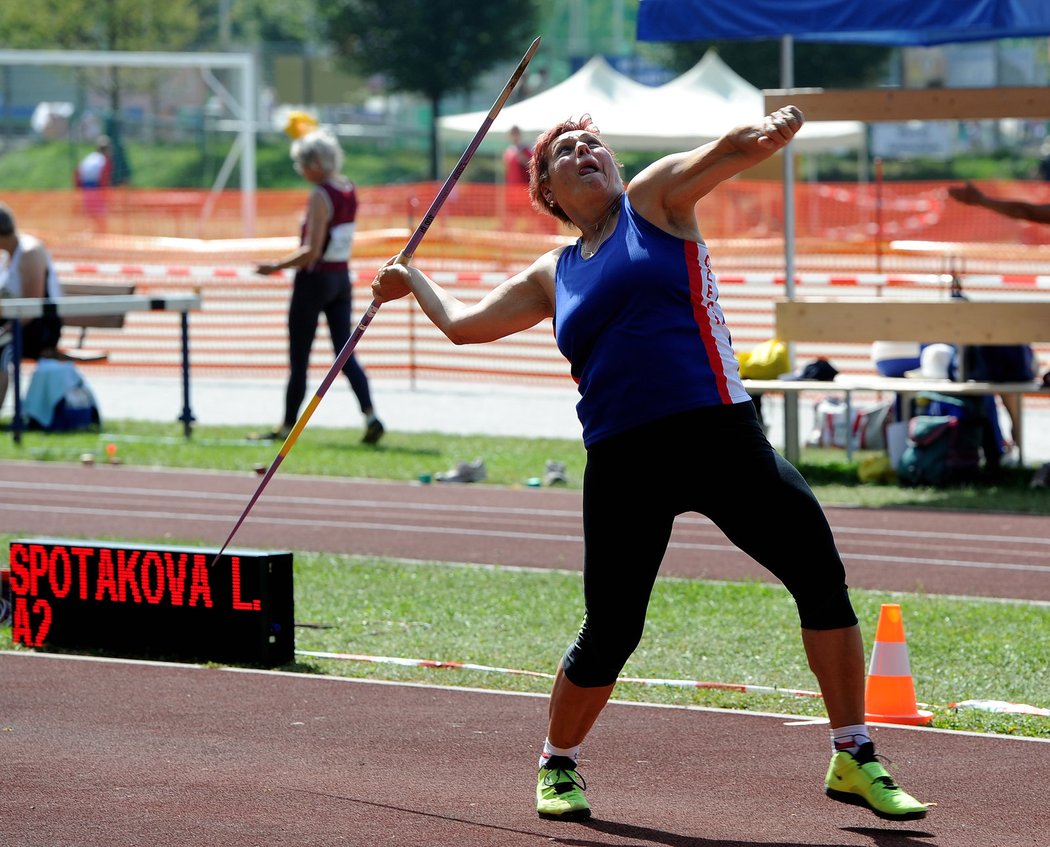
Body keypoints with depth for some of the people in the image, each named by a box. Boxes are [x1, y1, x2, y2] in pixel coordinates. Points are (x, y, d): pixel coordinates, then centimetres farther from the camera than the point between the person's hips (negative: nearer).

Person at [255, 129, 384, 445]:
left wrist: (276, 266, -12)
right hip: (342, 279, 8)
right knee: (345, 352, 6)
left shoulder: (320, 196, -18)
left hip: (314, 279, -8)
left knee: (298, 359, 2)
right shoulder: (349, 191, 4)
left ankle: (287, 426, 10)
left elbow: (311, 252, -22)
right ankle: (370, 414, -11)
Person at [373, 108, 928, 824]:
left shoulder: (655, 199, 10)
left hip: (720, 436, -2)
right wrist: (413, 280, 46)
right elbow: (463, 324, 34)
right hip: (622, 463, 2)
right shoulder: (552, 277, 19)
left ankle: (854, 761, -4)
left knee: (821, 574, -14)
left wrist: (770, 132, -29)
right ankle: (558, 766, 28)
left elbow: (729, 152, -8)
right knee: (609, 633, 2)